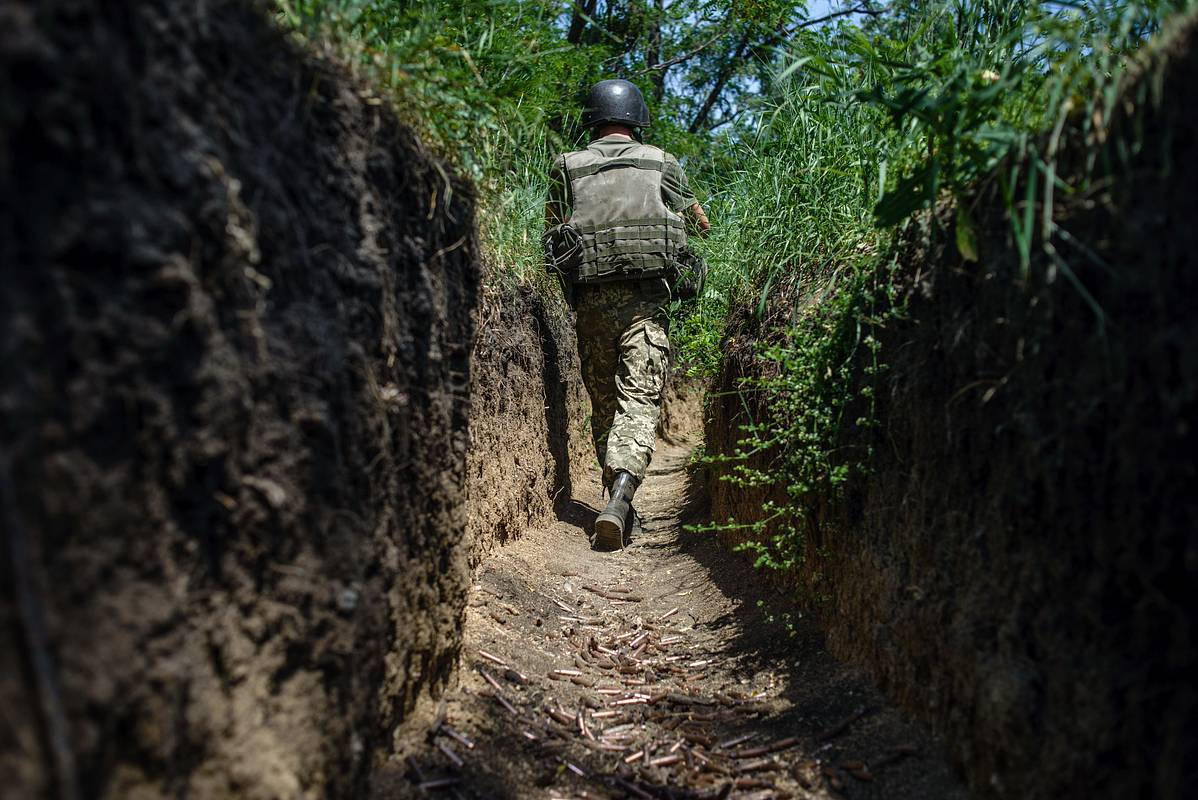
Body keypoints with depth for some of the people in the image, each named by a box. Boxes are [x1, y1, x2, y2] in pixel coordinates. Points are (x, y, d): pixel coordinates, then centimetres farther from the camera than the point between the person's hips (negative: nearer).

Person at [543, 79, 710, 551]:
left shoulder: (567, 168, 8)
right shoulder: (663, 163, 9)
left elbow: (554, 228, 15)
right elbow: (701, 225, 21)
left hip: (591, 302, 1)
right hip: (646, 301, -1)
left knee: (603, 405, 14)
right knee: (639, 402, -5)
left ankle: (618, 504, 19)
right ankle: (618, 500, -26)